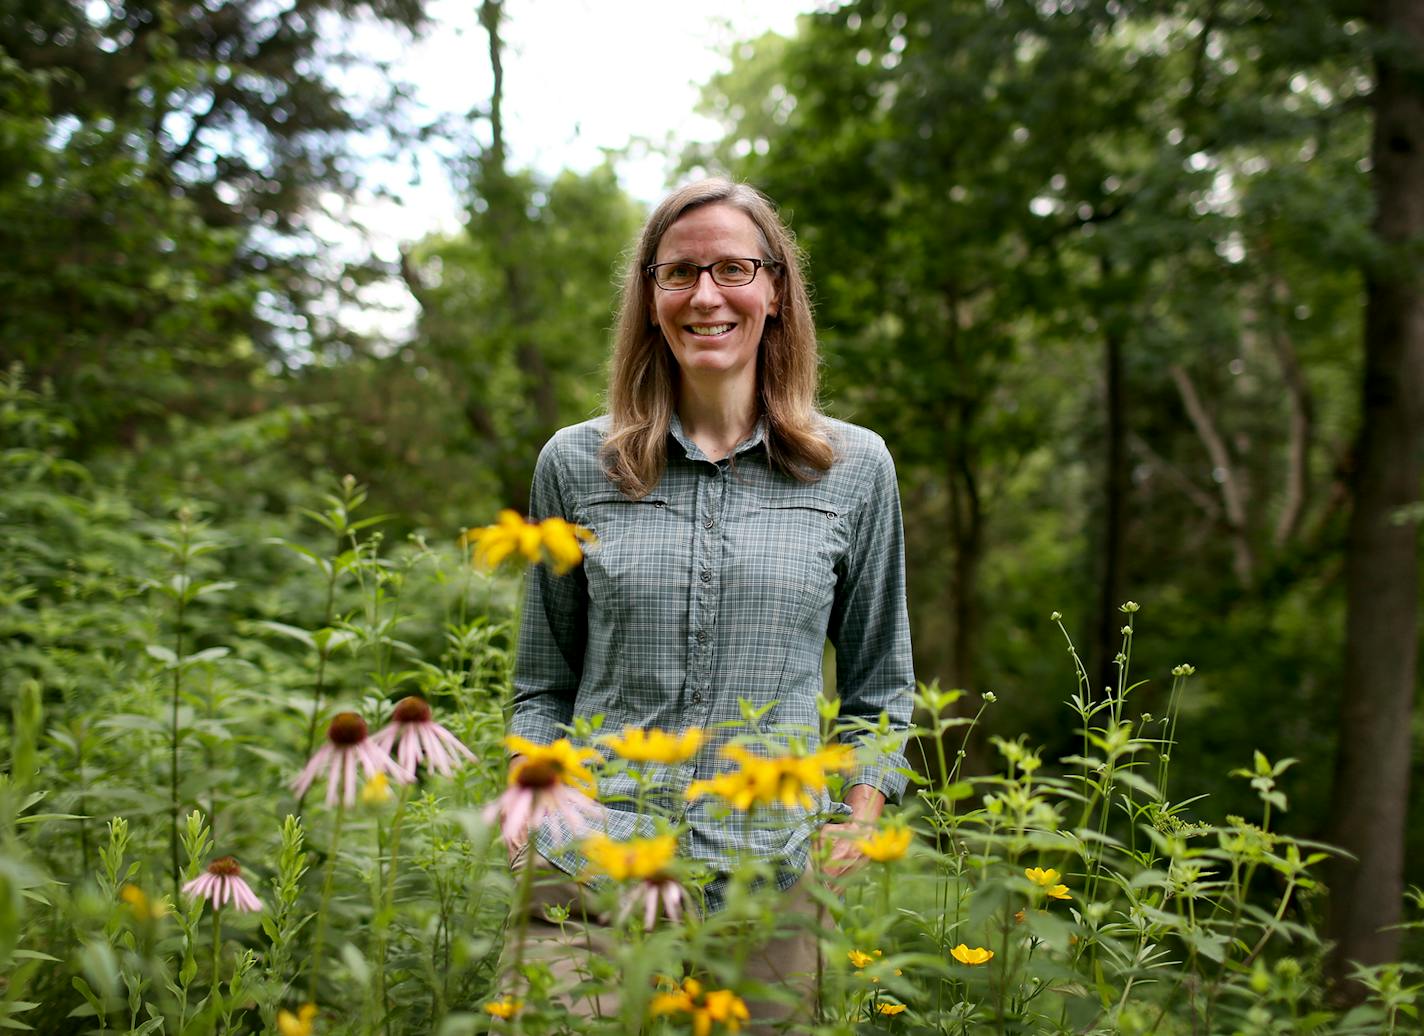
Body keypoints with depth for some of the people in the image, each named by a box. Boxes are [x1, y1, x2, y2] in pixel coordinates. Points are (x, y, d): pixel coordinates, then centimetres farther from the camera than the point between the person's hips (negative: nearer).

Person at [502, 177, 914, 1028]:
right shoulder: (576, 464, 4)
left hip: (764, 893, 0)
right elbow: (544, 685, 12)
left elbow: (879, 687, 12)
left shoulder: (856, 468, 3)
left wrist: (859, 819, 0)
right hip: (588, 883, 0)